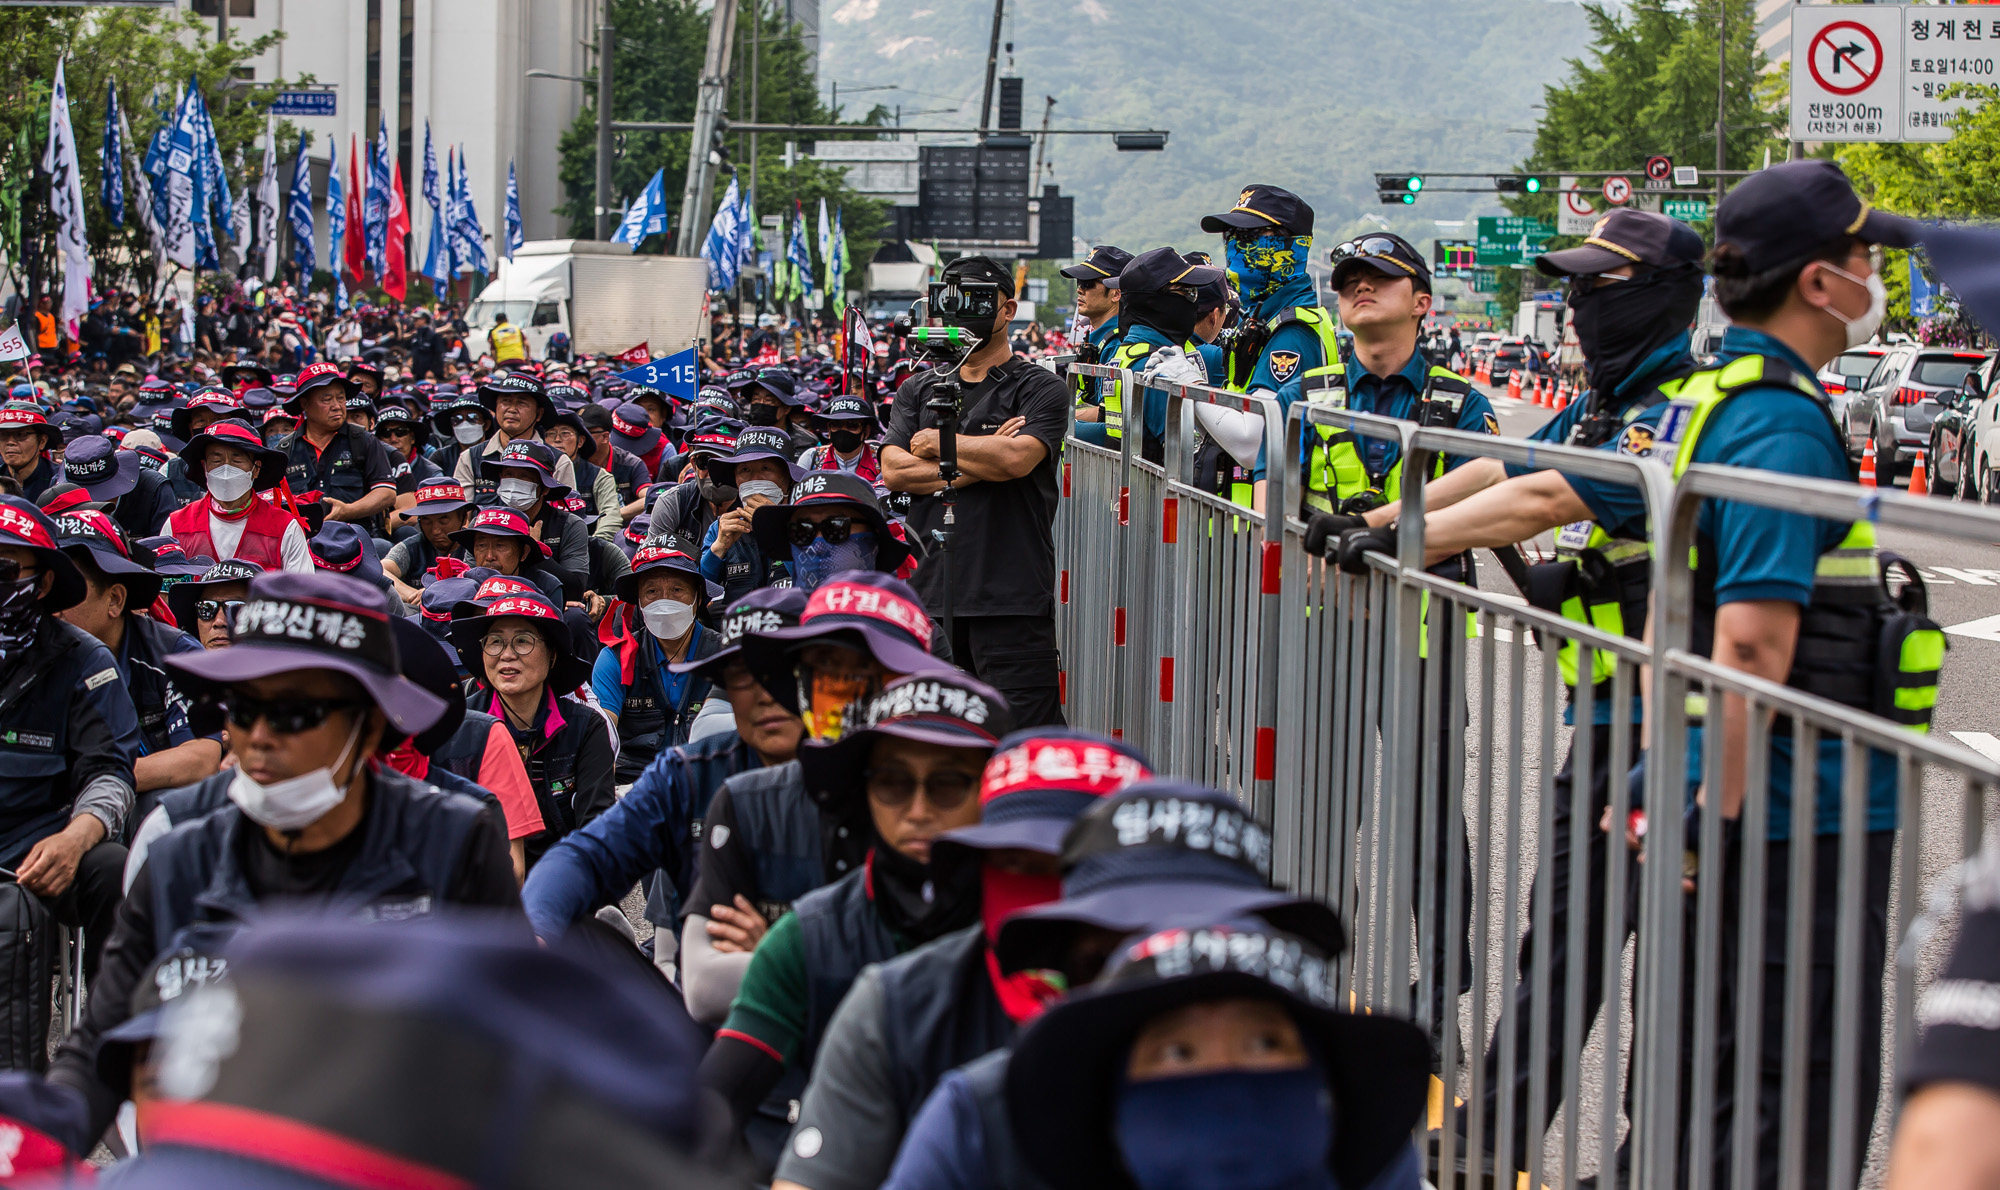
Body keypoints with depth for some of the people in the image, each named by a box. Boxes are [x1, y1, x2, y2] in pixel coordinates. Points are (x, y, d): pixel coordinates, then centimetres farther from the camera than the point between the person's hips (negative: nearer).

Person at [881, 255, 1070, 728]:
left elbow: (1017, 458, -16)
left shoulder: (1038, 388, 2)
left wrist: (937, 443, -1)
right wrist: (978, 466, -8)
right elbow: (893, 470, 1)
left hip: (1012, 599, -5)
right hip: (930, 594, 5)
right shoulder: (918, 390, 16)